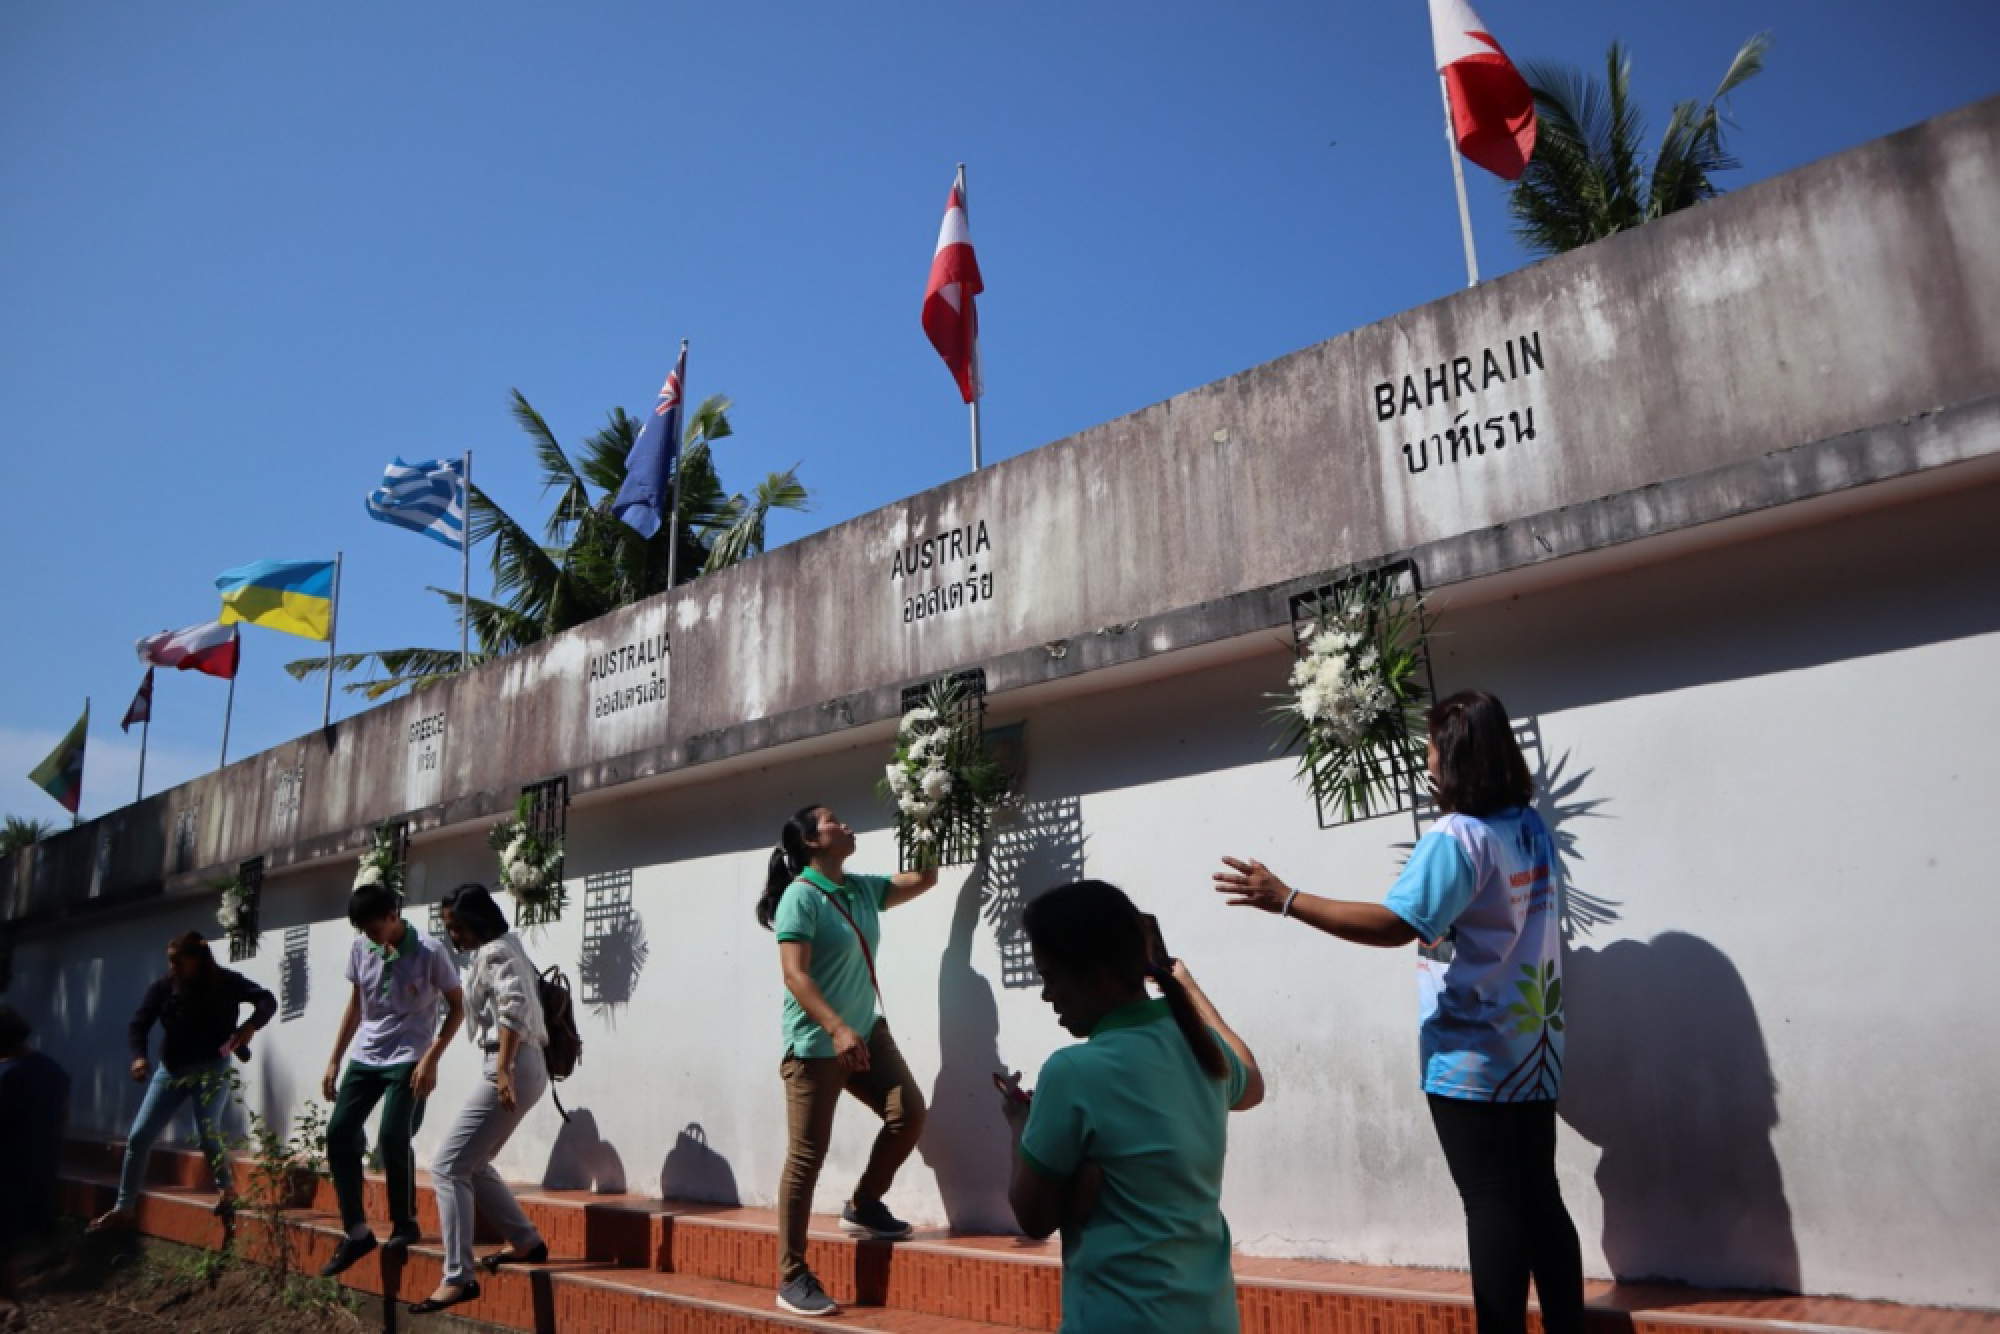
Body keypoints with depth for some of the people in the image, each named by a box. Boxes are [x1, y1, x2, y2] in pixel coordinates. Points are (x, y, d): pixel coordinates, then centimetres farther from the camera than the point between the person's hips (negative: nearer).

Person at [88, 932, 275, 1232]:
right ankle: (123, 1208, 17)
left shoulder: (224, 982, -10)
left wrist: (250, 1025, -31)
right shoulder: (163, 986, -3)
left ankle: (227, 1189, 9)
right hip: (171, 1069, 4)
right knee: (138, 1137, 3)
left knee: (206, 1133, -17)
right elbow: (139, 1023, -4)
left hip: (210, 1068, -4)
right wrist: (139, 1056, -22)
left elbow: (267, 1001, -11)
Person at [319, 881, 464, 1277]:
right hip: (366, 1058, 6)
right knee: (339, 1133, -1)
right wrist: (334, 1061, 11)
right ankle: (356, 1233, 11)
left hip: (408, 1060, -6)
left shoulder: (430, 951, -15)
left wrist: (431, 1059, -15)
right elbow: (355, 1007, 13)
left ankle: (406, 1225, 7)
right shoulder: (360, 950, 0)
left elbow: (457, 1008, -8)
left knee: (391, 1139, -15)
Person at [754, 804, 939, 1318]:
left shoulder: (863, 888, 8)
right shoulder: (800, 896, -14)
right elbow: (795, 975, -22)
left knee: (909, 1112, -6)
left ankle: (862, 1205, 18)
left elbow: (924, 878, 18)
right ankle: (792, 1279, 9)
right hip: (814, 1043, -7)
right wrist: (836, 1028, -32)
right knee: (806, 1157, -2)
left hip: (866, 1029, 7)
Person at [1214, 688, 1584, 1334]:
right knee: (1540, 1197, 14)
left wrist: (1287, 900, -26)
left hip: (1474, 1057, -8)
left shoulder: (1456, 836, -18)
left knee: (1491, 1203, -1)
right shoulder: (1530, 828, 7)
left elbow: (1396, 923, -27)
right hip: (1530, 1048, 8)